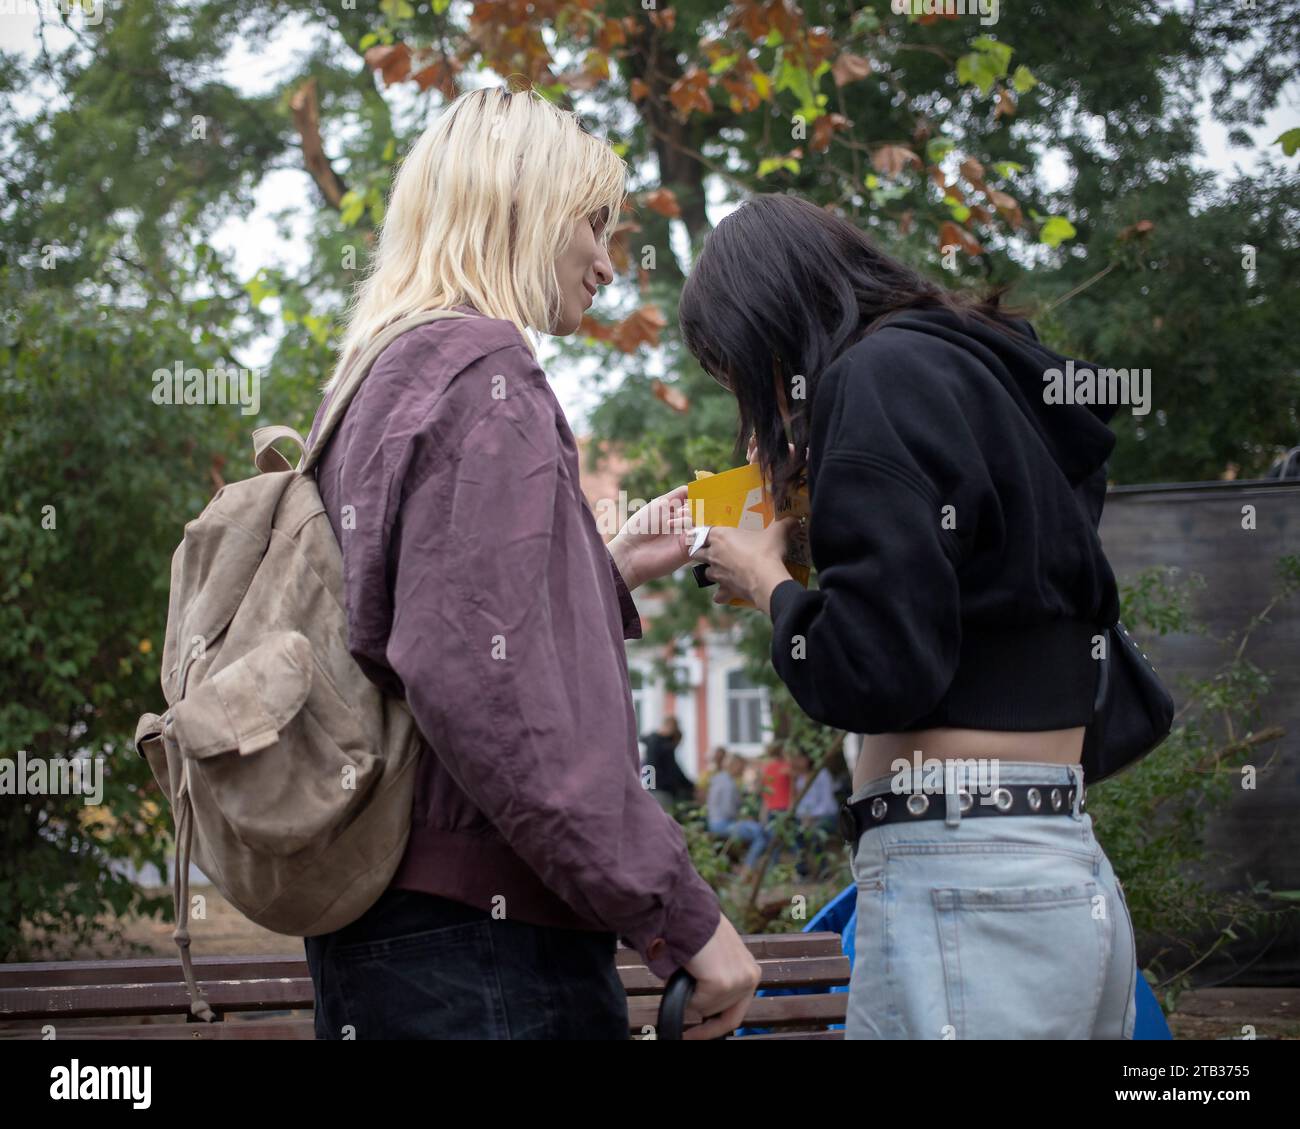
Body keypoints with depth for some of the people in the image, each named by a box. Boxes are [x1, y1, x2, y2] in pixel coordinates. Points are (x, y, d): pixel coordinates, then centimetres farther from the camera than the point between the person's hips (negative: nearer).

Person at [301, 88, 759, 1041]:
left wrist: (611, 572, 21)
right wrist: (683, 915, -20)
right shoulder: (482, 374, -11)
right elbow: (478, 685, -22)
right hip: (486, 946, -10)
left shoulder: (381, 382, 18)